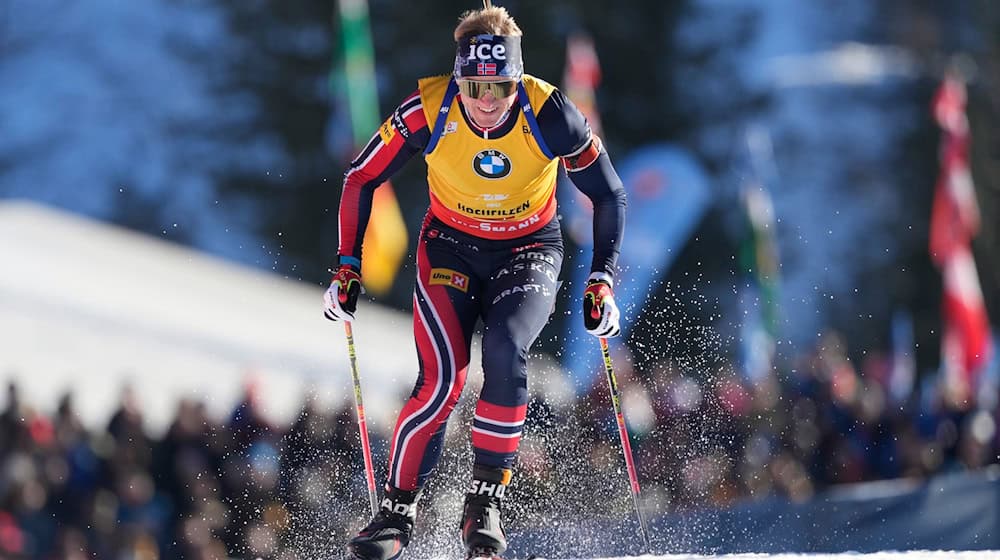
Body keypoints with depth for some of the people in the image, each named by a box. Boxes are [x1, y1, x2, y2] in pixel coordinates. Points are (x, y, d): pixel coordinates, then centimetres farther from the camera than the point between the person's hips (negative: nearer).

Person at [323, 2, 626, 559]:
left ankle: (487, 498, -14)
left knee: (504, 353, -28)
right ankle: (397, 512, -5)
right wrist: (348, 266, -11)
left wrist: (603, 280, -15)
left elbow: (610, 195, -9)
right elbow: (362, 179, -8)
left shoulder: (550, 115, -24)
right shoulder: (429, 111, -23)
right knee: (442, 381, -19)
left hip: (529, 252, 0)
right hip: (451, 247, 0)